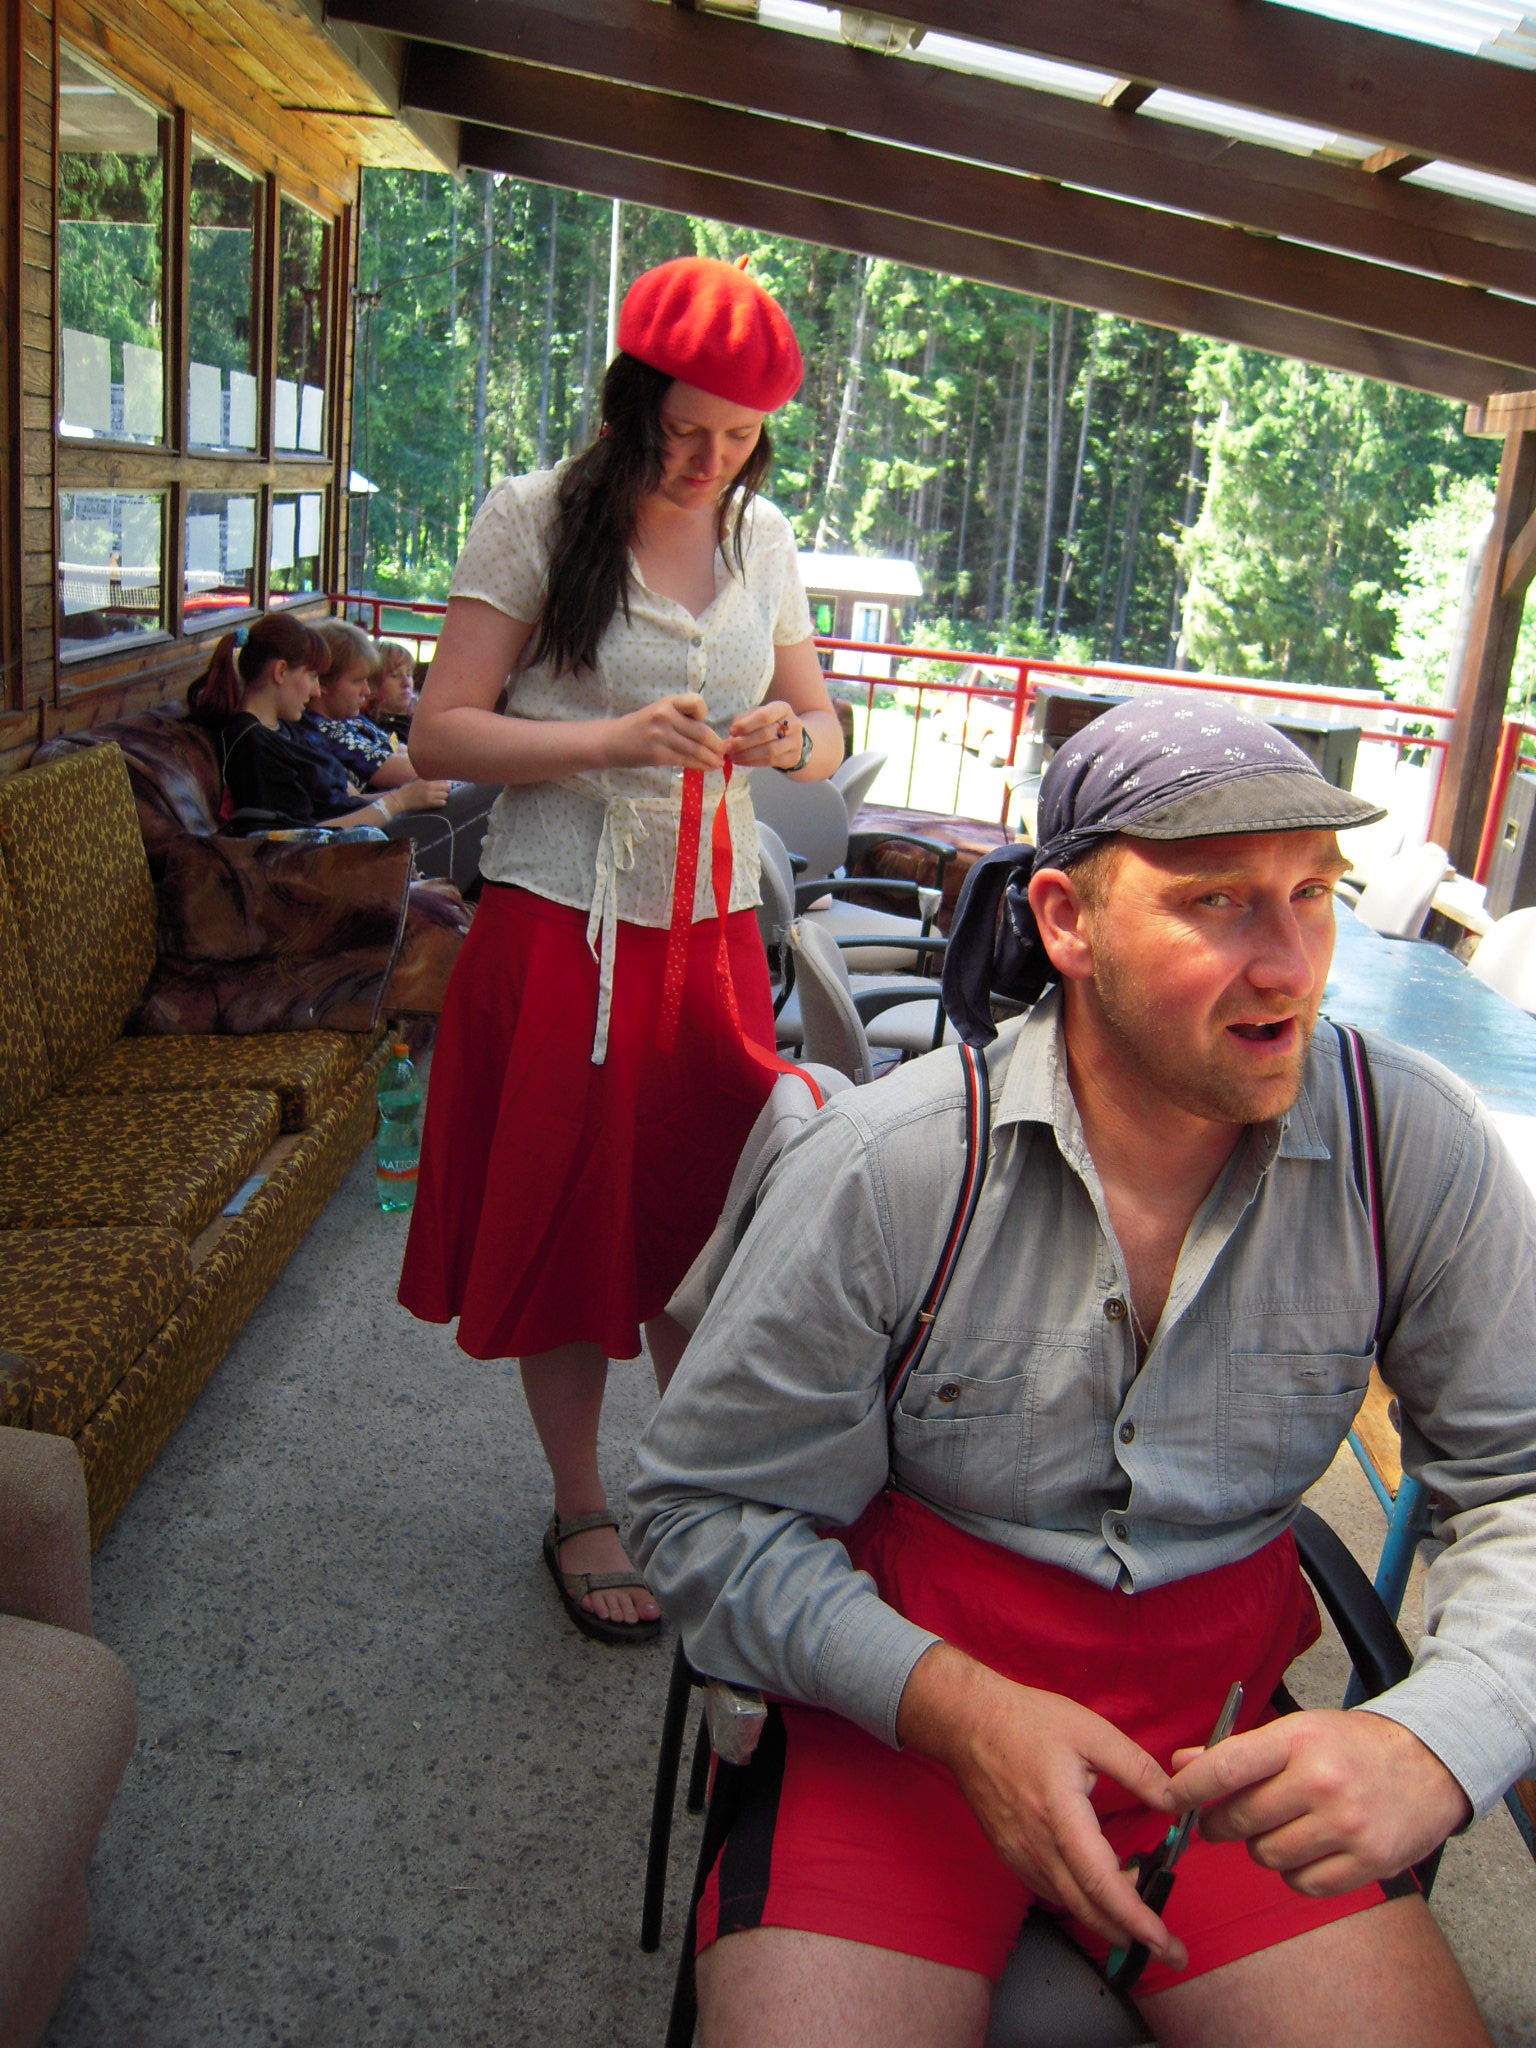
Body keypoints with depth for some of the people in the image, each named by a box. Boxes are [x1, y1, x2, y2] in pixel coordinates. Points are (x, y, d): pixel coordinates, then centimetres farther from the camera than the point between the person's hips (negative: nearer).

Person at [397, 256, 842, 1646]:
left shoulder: (762, 537, 8)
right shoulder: (535, 518, -6)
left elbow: (825, 731, 14)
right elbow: (440, 733, -10)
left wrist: (791, 737, -10)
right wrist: (611, 739, -23)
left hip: (712, 926, 4)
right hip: (561, 924, -4)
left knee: (704, 1216, 9)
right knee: (569, 1218, 6)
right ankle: (580, 1513, 24)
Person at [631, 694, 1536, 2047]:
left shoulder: (1417, 1149, -11)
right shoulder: (885, 1169, -17)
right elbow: (707, 1514, -9)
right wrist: (956, 1709, -22)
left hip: (1222, 1721, 2)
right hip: (906, 1695, -2)